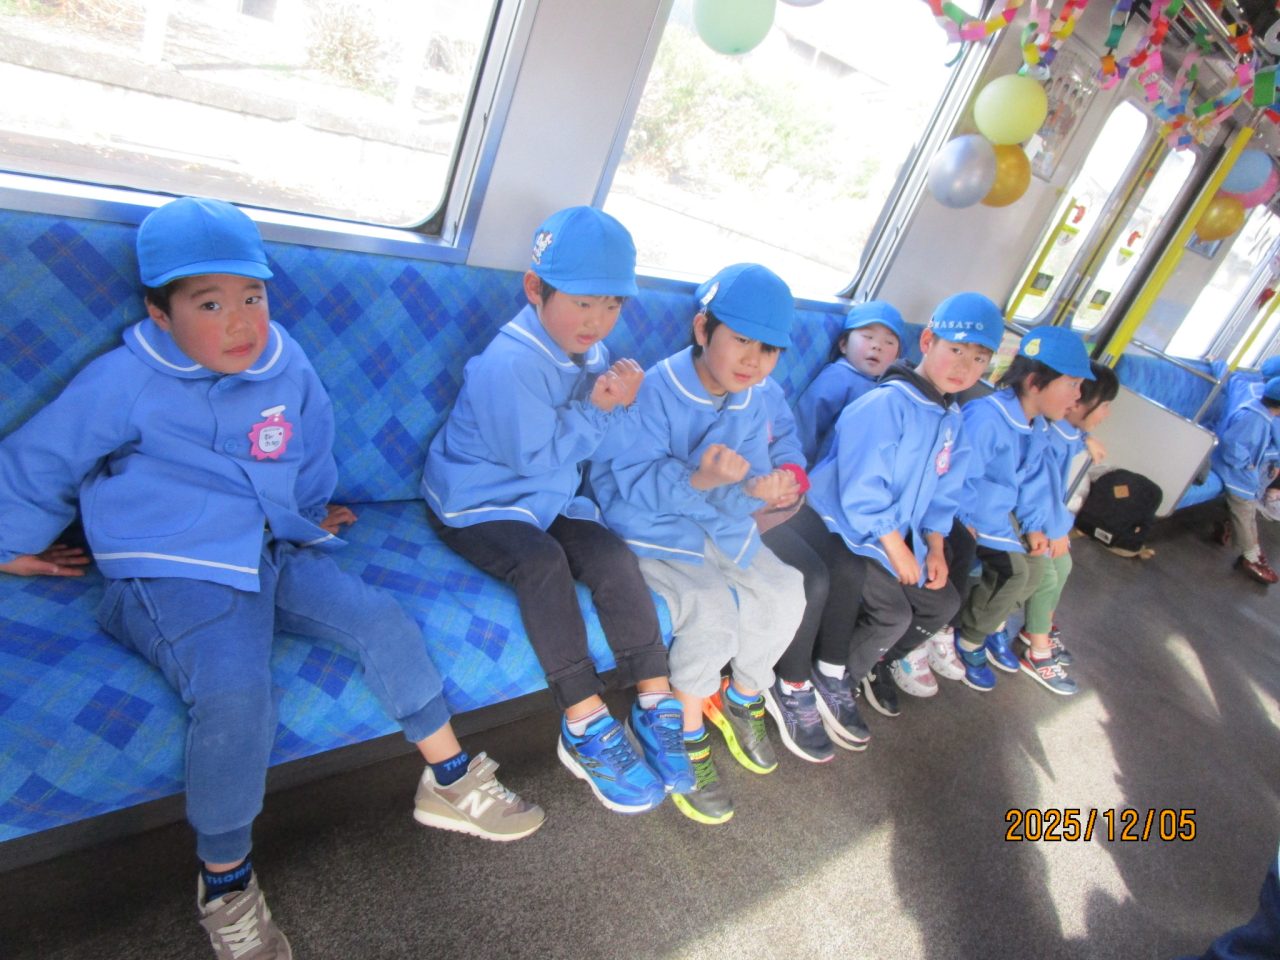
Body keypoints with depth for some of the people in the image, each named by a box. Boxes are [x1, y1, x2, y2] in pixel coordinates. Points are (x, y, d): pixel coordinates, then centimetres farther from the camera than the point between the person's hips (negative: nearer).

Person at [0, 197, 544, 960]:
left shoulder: (289, 371, 5)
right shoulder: (125, 383, -6)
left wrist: (309, 518, 32)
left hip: (276, 555, 5)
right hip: (173, 576, -5)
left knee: (382, 620, -11)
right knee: (236, 695, -30)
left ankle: (450, 783, 8)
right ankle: (226, 882, -5)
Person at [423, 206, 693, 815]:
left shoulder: (592, 353, 2)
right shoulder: (511, 363, -23)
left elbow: (606, 448, 0)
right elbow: (535, 455, -21)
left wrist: (621, 406, -20)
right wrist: (595, 410, -17)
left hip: (549, 500, 7)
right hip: (477, 504, -6)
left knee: (613, 557, -17)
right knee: (543, 562, -32)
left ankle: (655, 704, -11)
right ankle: (586, 726, -25)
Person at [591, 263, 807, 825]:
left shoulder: (750, 404, 1)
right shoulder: (654, 390, -20)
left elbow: (744, 491, 1)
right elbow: (635, 484, -23)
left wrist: (755, 490, -24)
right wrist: (698, 480, -40)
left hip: (718, 528, 7)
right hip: (649, 530, -7)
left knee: (784, 592, -6)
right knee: (711, 608, -26)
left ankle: (741, 701, 21)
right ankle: (686, 738, -2)